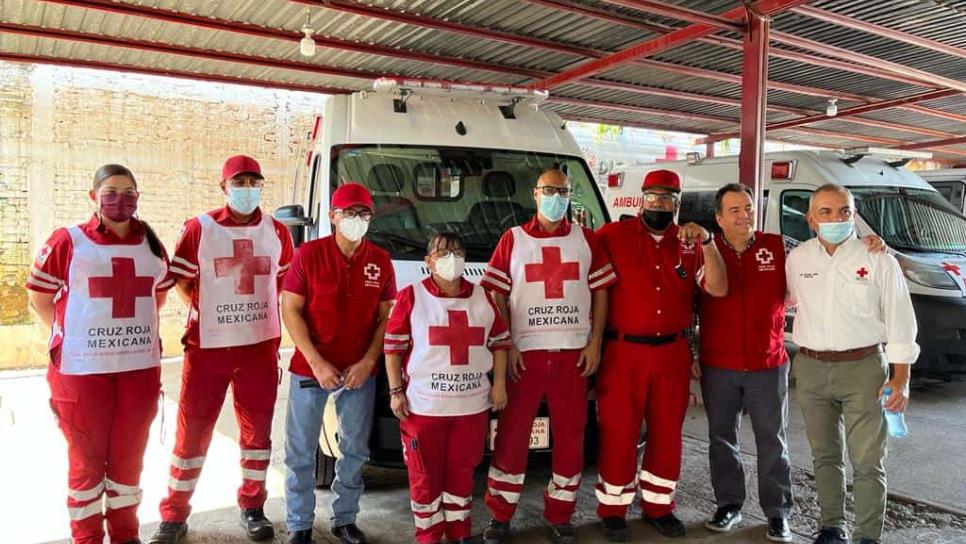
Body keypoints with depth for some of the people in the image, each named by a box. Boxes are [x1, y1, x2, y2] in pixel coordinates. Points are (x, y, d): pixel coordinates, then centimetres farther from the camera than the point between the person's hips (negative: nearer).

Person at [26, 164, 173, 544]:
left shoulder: (151, 244, 6)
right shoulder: (68, 242, -5)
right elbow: (39, 297, 1)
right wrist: (70, 336, -1)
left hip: (140, 367, 4)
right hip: (82, 368, -3)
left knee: (130, 455, 14)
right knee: (86, 458, 9)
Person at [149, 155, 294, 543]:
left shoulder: (277, 233, 5)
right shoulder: (199, 228, -2)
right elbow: (182, 282, 2)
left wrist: (266, 318, 4)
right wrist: (206, 313, -5)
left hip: (261, 346, 2)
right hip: (207, 347, -2)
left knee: (257, 430, 10)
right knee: (192, 431, 5)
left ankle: (252, 507, 26)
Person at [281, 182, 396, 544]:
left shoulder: (381, 261, 1)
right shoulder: (309, 254, -6)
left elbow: (387, 318, 4)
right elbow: (290, 310, -7)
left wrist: (368, 361, -8)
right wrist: (317, 363, -14)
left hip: (360, 372, 3)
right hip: (310, 368, -2)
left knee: (355, 450, 12)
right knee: (301, 451, 7)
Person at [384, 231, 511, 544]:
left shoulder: (482, 298, 8)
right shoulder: (411, 297, -4)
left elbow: (500, 342, 13)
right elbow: (393, 347, -3)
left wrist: (499, 384, 5)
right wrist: (396, 391, -8)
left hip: (472, 404, 3)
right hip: (423, 404, -3)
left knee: (462, 471, 14)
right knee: (425, 475, 6)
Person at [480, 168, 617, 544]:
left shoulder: (586, 240, 9)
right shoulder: (512, 240, 4)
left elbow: (600, 292, 8)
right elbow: (497, 297, 2)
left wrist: (595, 343, -1)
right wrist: (506, 346, -7)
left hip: (573, 353, 2)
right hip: (526, 353, -1)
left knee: (571, 436, 6)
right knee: (512, 435, 2)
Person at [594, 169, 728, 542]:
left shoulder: (689, 245, 7)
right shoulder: (613, 236, -3)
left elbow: (719, 289, -3)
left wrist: (706, 242, -14)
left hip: (672, 354, 4)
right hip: (623, 352, -4)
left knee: (667, 433, 12)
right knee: (619, 434, 3)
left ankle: (659, 507, 29)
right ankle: (612, 511, 18)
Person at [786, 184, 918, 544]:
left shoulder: (878, 260, -5)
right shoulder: (797, 259, 4)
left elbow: (900, 322, -3)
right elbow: (784, 299, 19)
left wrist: (901, 378, -6)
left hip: (863, 368, -3)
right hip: (811, 369, 3)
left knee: (868, 460, 0)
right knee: (825, 454, 15)